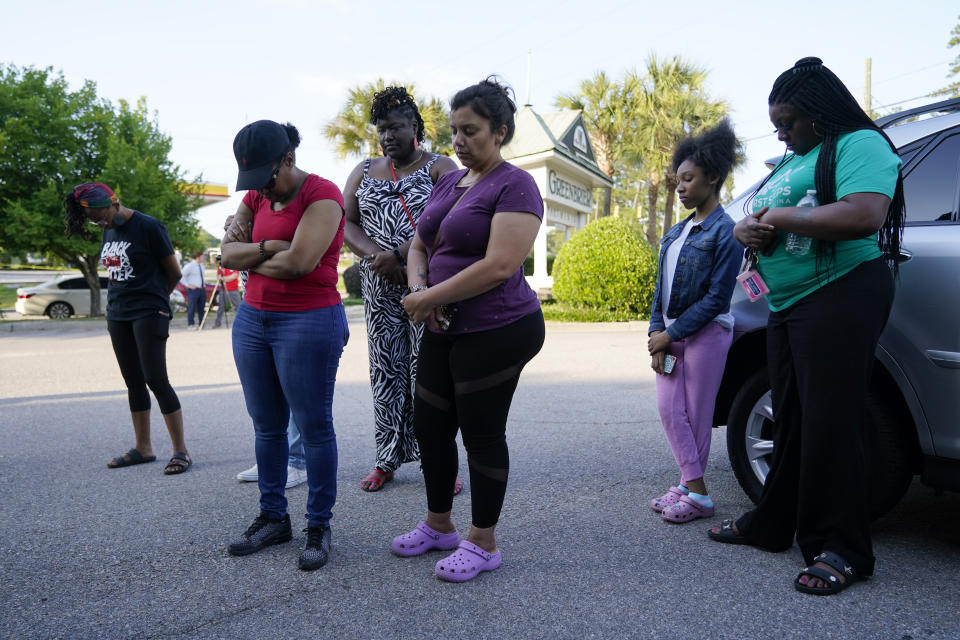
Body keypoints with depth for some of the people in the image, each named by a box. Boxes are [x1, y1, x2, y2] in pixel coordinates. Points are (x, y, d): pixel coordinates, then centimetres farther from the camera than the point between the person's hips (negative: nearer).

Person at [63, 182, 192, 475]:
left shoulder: (148, 227, -11)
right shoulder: (109, 231, 11)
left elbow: (174, 272, -6)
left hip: (148, 315, -7)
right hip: (117, 315, 7)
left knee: (156, 379, -10)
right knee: (134, 383, 11)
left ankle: (181, 451, -3)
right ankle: (143, 448, 21)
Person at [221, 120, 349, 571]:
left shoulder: (322, 194, -11)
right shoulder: (255, 197, 12)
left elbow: (300, 262, -22)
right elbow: (228, 252, 3)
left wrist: (249, 259, -5)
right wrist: (270, 249, -14)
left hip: (309, 321, -7)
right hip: (252, 318, 7)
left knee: (313, 427, 0)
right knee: (266, 425, 12)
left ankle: (319, 526, 12)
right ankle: (273, 518, 25)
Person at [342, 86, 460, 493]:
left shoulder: (440, 167, 1)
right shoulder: (364, 172, 16)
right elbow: (345, 223, 7)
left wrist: (399, 255, -18)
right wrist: (376, 254, -11)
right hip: (379, 287, 4)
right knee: (385, 369, 6)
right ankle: (388, 459, 15)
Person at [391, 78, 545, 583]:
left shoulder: (514, 186, -12)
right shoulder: (448, 182, 14)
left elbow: (499, 267, -22)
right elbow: (420, 245, 17)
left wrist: (428, 298, -17)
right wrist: (419, 289, -5)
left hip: (496, 331, -8)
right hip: (446, 330, 8)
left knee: (481, 434, 1)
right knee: (429, 426, 14)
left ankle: (483, 544, 19)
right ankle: (438, 526, 33)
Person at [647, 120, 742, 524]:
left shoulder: (725, 230, -11)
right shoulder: (676, 232, 13)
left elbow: (717, 298, -16)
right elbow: (661, 286, 12)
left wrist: (670, 334, -14)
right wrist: (656, 331, -2)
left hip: (706, 334, -7)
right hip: (671, 333, 8)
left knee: (696, 415, 0)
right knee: (669, 409, 5)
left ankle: (695, 495, 12)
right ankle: (691, 486, 15)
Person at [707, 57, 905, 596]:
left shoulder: (859, 144, -7)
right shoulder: (791, 160, 21)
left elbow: (865, 215, -25)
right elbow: (755, 218, 23)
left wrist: (784, 217, -16)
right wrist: (748, 229, -1)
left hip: (840, 297, -9)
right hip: (788, 304, 9)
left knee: (830, 423, -7)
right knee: (791, 419, 13)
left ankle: (841, 550, 3)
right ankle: (774, 523, 24)